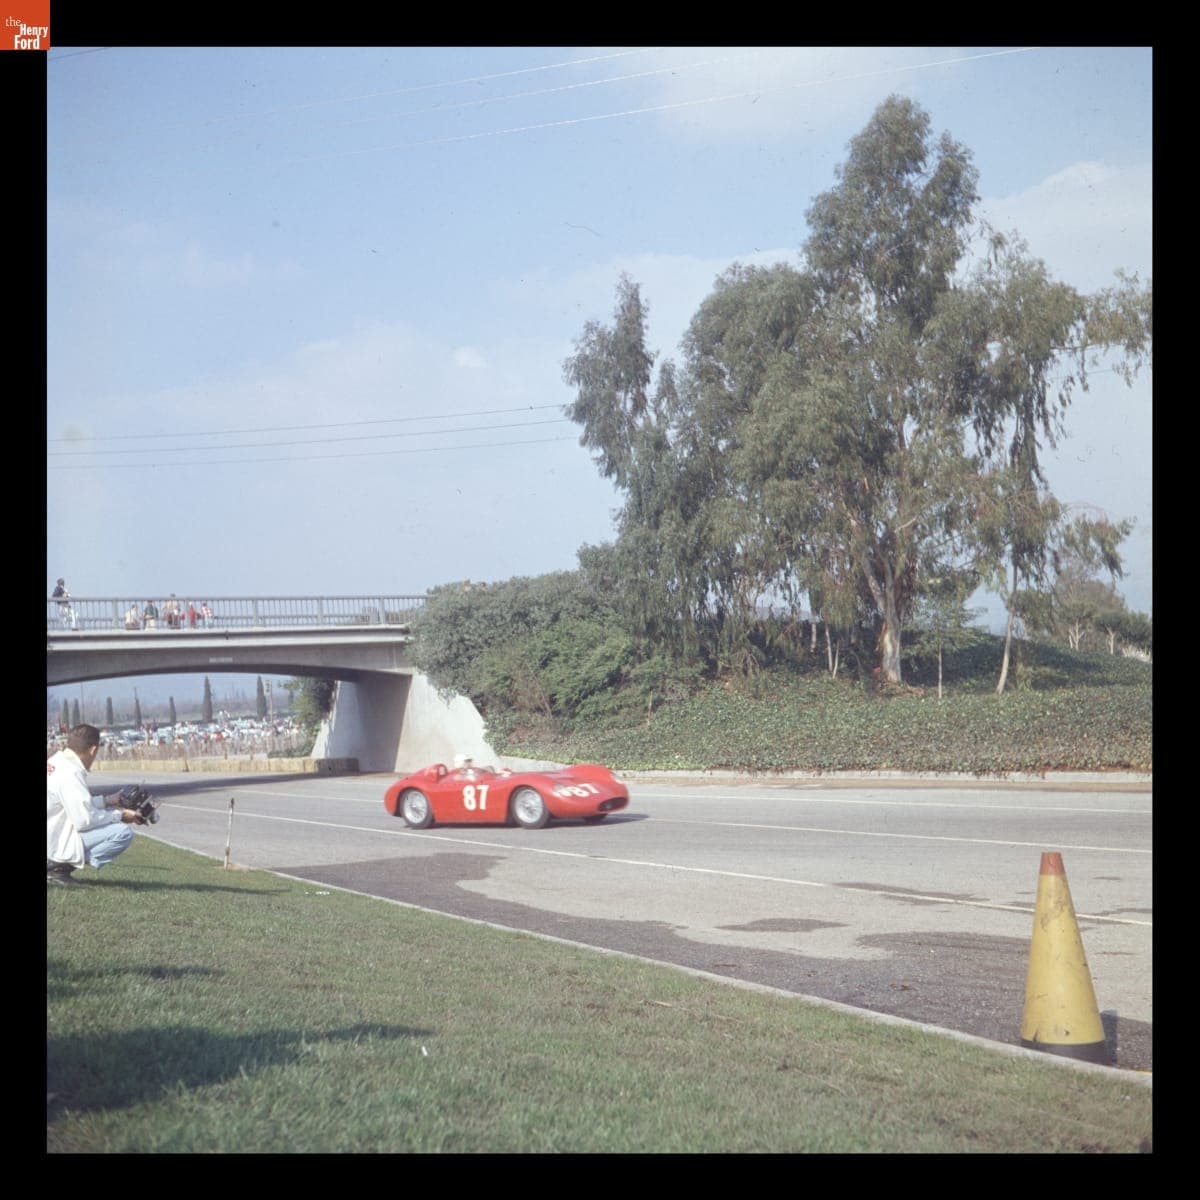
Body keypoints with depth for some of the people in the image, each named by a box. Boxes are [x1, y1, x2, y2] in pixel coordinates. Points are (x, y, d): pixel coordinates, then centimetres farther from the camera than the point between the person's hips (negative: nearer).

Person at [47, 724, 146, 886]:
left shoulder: (55, 761, 8)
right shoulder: (70, 773, -21)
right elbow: (84, 820, -22)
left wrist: (106, 801, 18)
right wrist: (120, 816, -9)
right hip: (54, 844, -10)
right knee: (123, 832, -18)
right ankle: (59, 867, -12)